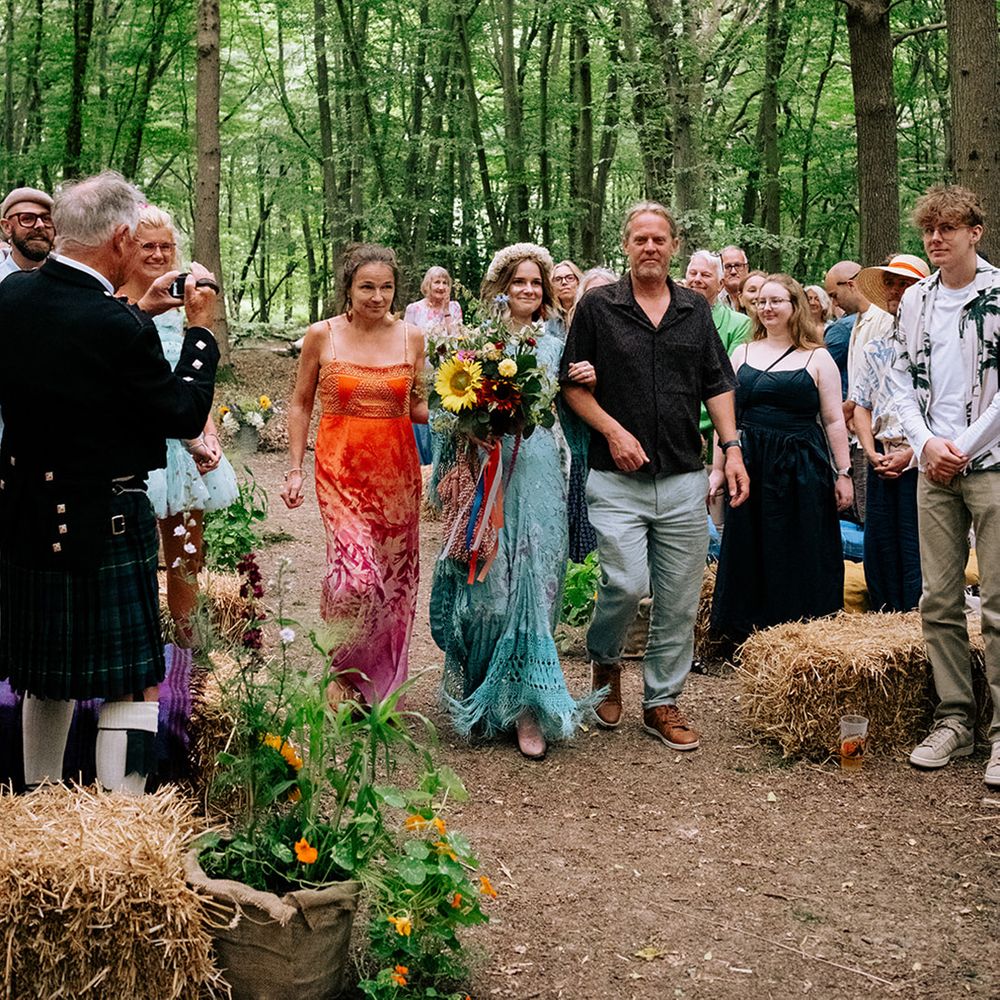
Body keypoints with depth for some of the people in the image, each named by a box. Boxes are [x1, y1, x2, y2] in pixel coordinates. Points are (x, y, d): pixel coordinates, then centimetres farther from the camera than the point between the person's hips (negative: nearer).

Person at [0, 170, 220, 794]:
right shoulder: (118, 329, -24)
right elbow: (186, 417, -11)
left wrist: (140, 311, 14)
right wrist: (200, 329, -2)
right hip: (103, 528, -8)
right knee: (133, 683, 4)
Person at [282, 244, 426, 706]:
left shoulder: (410, 338, 4)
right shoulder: (322, 335, -2)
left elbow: (417, 408, 12)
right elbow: (300, 404, 7)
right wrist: (295, 469, 2)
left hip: (397, 471, 3)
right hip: (342, 469, -3)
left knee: (394, 580, 7)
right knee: (356, 576, -16)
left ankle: (381, 682, 26)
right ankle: (344, 673, 9)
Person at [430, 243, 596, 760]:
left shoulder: (555, 340, 12)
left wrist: (587, 380, -1)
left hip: (539, 469, 2)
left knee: (533, 580, -2)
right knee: (489, 579, 2)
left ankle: (525, 705, 2)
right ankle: (481, 693, 19)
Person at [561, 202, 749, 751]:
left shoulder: (695, 308, 12)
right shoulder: (597, 306, 2)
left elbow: (717, 385, 14)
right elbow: (572, 383, 2)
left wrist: (732, 448, 4)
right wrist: (613, 431, -10)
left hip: (684, 479, 3)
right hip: (617, 479, -3)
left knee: (679, 599, 5)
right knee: (626, 583, -14)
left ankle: (662, 701, 20)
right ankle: (604, 660, 18)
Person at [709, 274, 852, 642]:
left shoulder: (817, 358, 4)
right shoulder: (742, 354, 11)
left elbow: (834, 421, 2)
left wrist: (844, 473, -2)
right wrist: (718, 469, 8)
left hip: (802, 469, -2)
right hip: (751, 466, 3)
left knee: (803, 557, 1)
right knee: (749, 554, 4)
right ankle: (750, 635, 12)